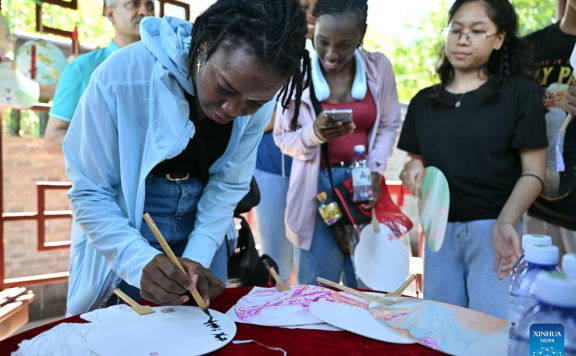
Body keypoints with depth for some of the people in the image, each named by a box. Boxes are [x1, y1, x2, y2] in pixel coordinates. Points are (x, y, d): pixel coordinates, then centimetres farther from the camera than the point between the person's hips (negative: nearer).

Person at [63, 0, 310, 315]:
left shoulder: (258, 100, -17)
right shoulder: (121, 77, -28)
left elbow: (229, 185, -10)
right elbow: (89, 194, -21)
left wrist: (197, 258, -20)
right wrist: (140, 261, -33)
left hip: (203, 232, 3)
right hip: (126, 228, -2)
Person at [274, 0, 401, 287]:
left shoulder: (379, 67, -1)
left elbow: (388, 125, 7)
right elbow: (283, 138, -2)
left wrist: (375, 169, -8)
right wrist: (314, 134, -22)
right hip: (317, 186, -2)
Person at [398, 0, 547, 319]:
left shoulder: (520, 91, -4)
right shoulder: (424, 100, 9)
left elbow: (533, 171, -7)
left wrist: (506, 221, -24)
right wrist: (413, 169, -11)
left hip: (493, 228, -4)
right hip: (438, 229, 4)